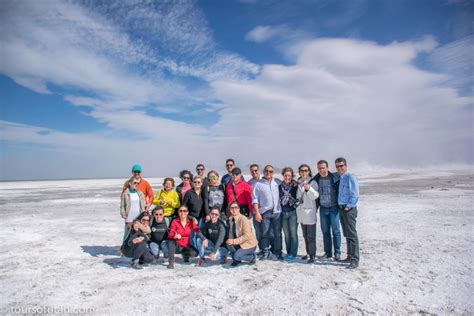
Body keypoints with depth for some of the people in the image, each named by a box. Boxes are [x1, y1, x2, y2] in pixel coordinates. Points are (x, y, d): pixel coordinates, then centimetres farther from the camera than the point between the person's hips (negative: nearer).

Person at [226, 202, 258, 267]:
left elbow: (247, 236, -27)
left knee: (237, 256, -26)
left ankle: (252, 257, 4)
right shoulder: (231, 219, -1)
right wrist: (230, 240, -13)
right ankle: (236, 260, 5)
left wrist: (234, 241, -30)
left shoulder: (243, 219, -22)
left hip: (249, 244, -6)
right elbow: (231, 232, 8)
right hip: (240, 243, 6)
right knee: (229, 244, -21)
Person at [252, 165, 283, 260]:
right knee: (265, 234, 3)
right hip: (264, 213, -1)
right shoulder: (258, 184, 5)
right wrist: (257, 213, -6)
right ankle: (265, 253, 15)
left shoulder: (277, 183, 12)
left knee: (277, 233, 5)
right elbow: (255, 199, 1)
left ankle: (278, 252, 16)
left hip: (277, 211, 2)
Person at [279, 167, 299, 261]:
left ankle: (293, 253, 6)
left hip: (293, 212, -4)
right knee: (286, 234, 10)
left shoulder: (296, 186, -5)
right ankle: (288, 252, 21)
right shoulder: (280, 186, 7)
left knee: (293, 233, -4)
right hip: (283, 213, 4)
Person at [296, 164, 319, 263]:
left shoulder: (312, 182, -5)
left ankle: (312, 256, -2)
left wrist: (309, 189, -33)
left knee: (311, 236, -6)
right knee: (305, 235, 15)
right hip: (301, 212, 6)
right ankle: (308, 253, 27)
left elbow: (315, 196, -18)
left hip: (310, 211, -6)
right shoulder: (298, 183, 10)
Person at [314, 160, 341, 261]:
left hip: (334, 208, -3)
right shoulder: (316, 179, 3)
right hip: (322, 208, 3)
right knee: (325, 231, 8)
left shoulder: (335, 177, -6)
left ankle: (337, 253, 11)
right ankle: (327, 252, 19)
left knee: (335, 231, 0)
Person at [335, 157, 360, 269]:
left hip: (349, 209, -8)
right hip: (341, 208, 8)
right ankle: (350, 256, 25)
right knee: (347, 235, 15)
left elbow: (355, 195, -15)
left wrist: (348, 206, -16)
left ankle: (355, 260, -1)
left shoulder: (350, 177, -11)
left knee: (352, 235, -6)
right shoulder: (338, 178, 13)